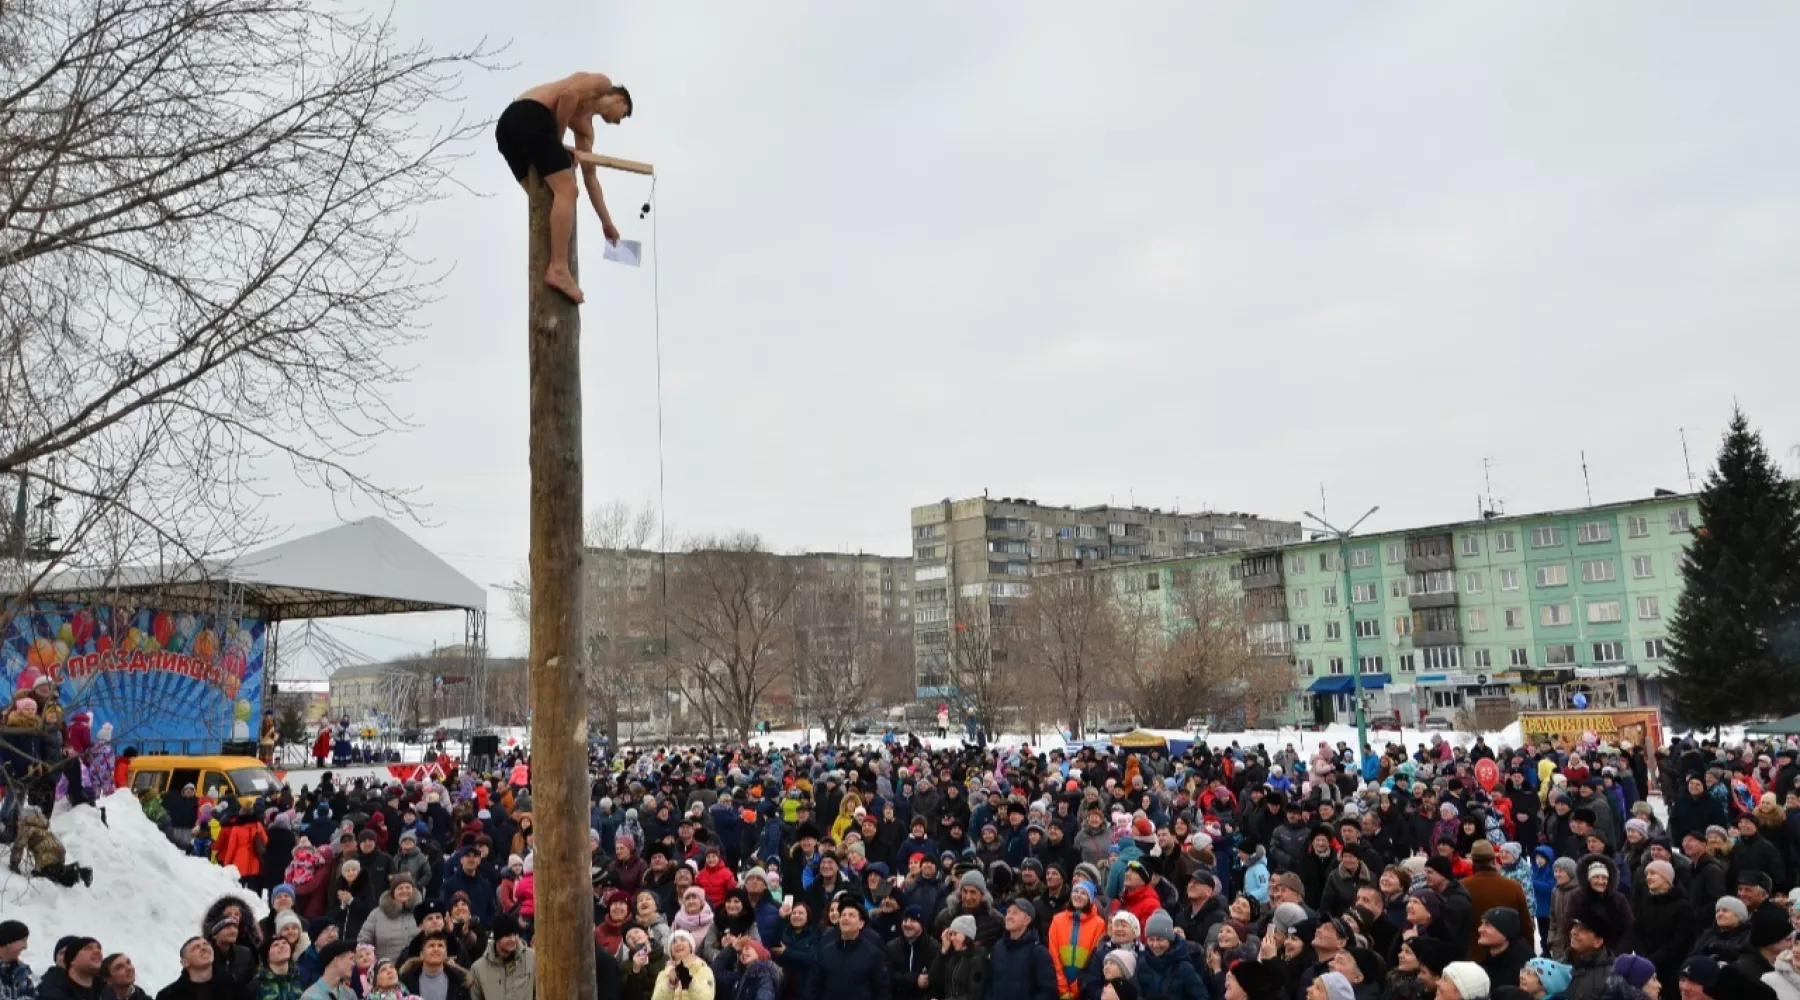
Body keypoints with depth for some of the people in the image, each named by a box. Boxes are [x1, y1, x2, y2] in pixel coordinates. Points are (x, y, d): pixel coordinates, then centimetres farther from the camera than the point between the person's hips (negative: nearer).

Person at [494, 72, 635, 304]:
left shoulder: (584, 125, 33)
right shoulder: (603, 83, 15)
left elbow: (590, 175, 33)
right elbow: (568, 95, -7)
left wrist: (607, 222, 32)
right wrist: (557, 139, 1)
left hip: (507, 124, 9)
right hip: (530, 117, -9)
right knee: (565, 189, -13)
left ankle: (545, 266, 9)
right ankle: (558, 269, -21)